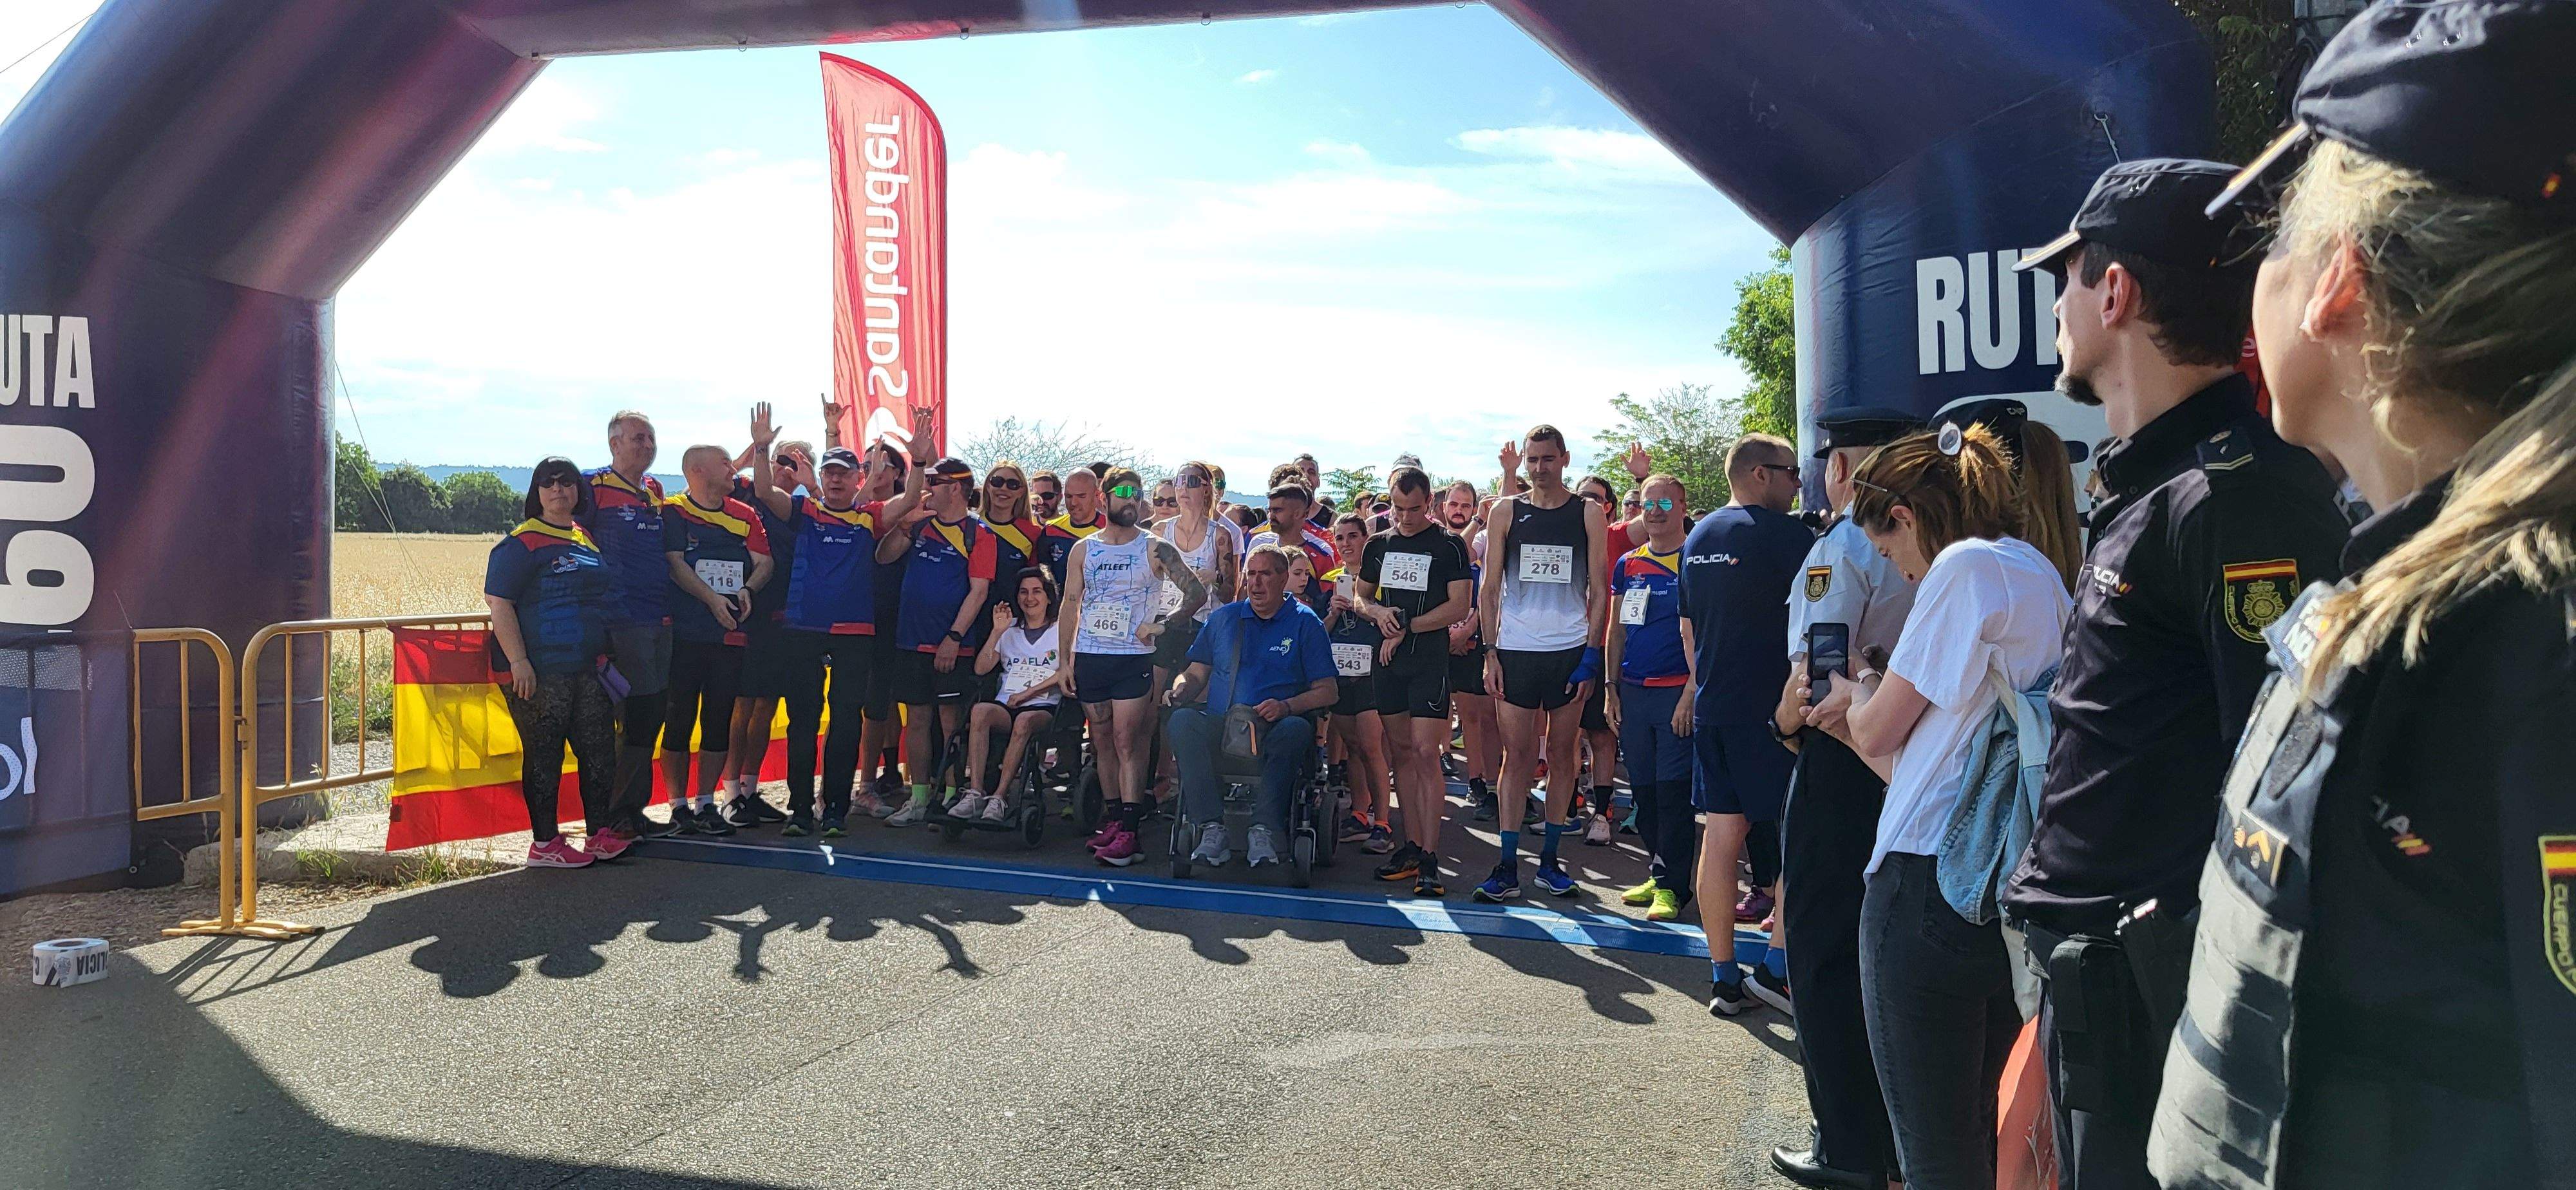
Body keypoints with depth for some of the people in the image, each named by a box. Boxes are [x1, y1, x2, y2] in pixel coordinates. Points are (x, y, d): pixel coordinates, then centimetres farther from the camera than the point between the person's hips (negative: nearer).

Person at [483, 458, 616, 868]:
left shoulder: (588, 538, 15)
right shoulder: (521, 544, -6)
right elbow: (499, 604, -12)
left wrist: (606, 655, 22)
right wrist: (518, 661, -19)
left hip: (589, 667, 7)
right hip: (540, 671, -7)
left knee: (600, 749, 7)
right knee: (544, 754, -1)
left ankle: (601, 834, 16)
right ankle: (544, 844, 7)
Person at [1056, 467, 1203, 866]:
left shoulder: (1155, 549, 1)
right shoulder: (1083, 550, 9)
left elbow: (1197, 591, 0)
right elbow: (1070, 606, 10)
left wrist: (1164, 624, -9)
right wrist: (1064, 660, 5)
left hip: (1133, 658, -4)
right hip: (1088, 657, 4)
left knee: (1127, 741, -9)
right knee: (1102, 741, 9)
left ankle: (1128, 832, -9)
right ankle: (1113, 818, 19)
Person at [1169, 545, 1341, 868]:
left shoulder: (1305, 623, 9)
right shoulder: (1223, 618, 19)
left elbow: (1328, 691, 2)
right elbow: (1196, 674, 20)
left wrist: (1286, 707, -15)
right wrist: (1179, 692, -4)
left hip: (1275, 729, -2)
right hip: (1219, 725, 3)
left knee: (1297, 730, -37)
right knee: (1182, 720, -29)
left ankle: (1264, 829, -36)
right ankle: (1213, 828, -34)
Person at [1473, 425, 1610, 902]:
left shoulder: (1589, 513, 4)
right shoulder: (1506, 513, 5)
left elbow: (1599, 589, 3)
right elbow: (1490, 588, 6)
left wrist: (1591, 654, -5)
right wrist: (1490, 652, -2)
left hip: (1570, 651, 0)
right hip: (1516, 651, 0)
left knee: (1562, 751, 6)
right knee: (1516, 754, 0)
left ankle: (1550, 859, 17)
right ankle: (1507, 866, 2)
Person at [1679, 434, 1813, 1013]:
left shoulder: (1697, 538, 13)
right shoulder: (1781, 532, -11)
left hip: (1712, 707, 7)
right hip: (1771, 706, -7)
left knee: (1721, 833, 7)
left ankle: (1723, 977, 12)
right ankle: (1779, 964, 6)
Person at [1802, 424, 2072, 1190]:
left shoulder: (1966, 565, -10)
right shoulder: (2040, 574, 17)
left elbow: (1878, 732, -7)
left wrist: (1857, 694, 13)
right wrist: (1856, 715, 21)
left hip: (1933, 884, -9)